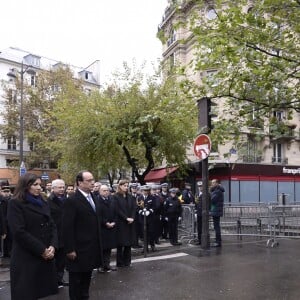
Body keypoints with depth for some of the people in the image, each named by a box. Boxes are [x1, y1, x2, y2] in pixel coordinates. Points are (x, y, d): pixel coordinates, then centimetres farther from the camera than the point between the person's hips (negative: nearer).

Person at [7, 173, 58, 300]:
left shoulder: (43, 203, 14)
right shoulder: (15, 204, -6)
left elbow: (52, 226, 10)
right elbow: (19, 232, -15)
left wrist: (52, 246, -8)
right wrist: (41, 250, -14)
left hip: (47, 256, 6)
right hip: (26, 258, -5)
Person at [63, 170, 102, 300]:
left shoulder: (93, 198, 10)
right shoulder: (72, 201, -16)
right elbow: (67, 227, -17)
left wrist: (98, 244, 14)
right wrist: (70, 249, -18)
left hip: (92, 247, 8)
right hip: (79, 248, -8)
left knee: (87, 277, 19)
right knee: (76, 279, 7)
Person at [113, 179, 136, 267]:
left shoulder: (130, 197, 11)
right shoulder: (116, 197, -6)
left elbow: (134, 208, 4)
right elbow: (118, 210, -12)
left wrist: (132, 218, -11)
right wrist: (126, 218, -17)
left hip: (130, 223, 5)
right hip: (120, 223, -5)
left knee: (129, 243, 7)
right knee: (120, 244, 0)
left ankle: (127, 261, 16)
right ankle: (120, 263, 9)